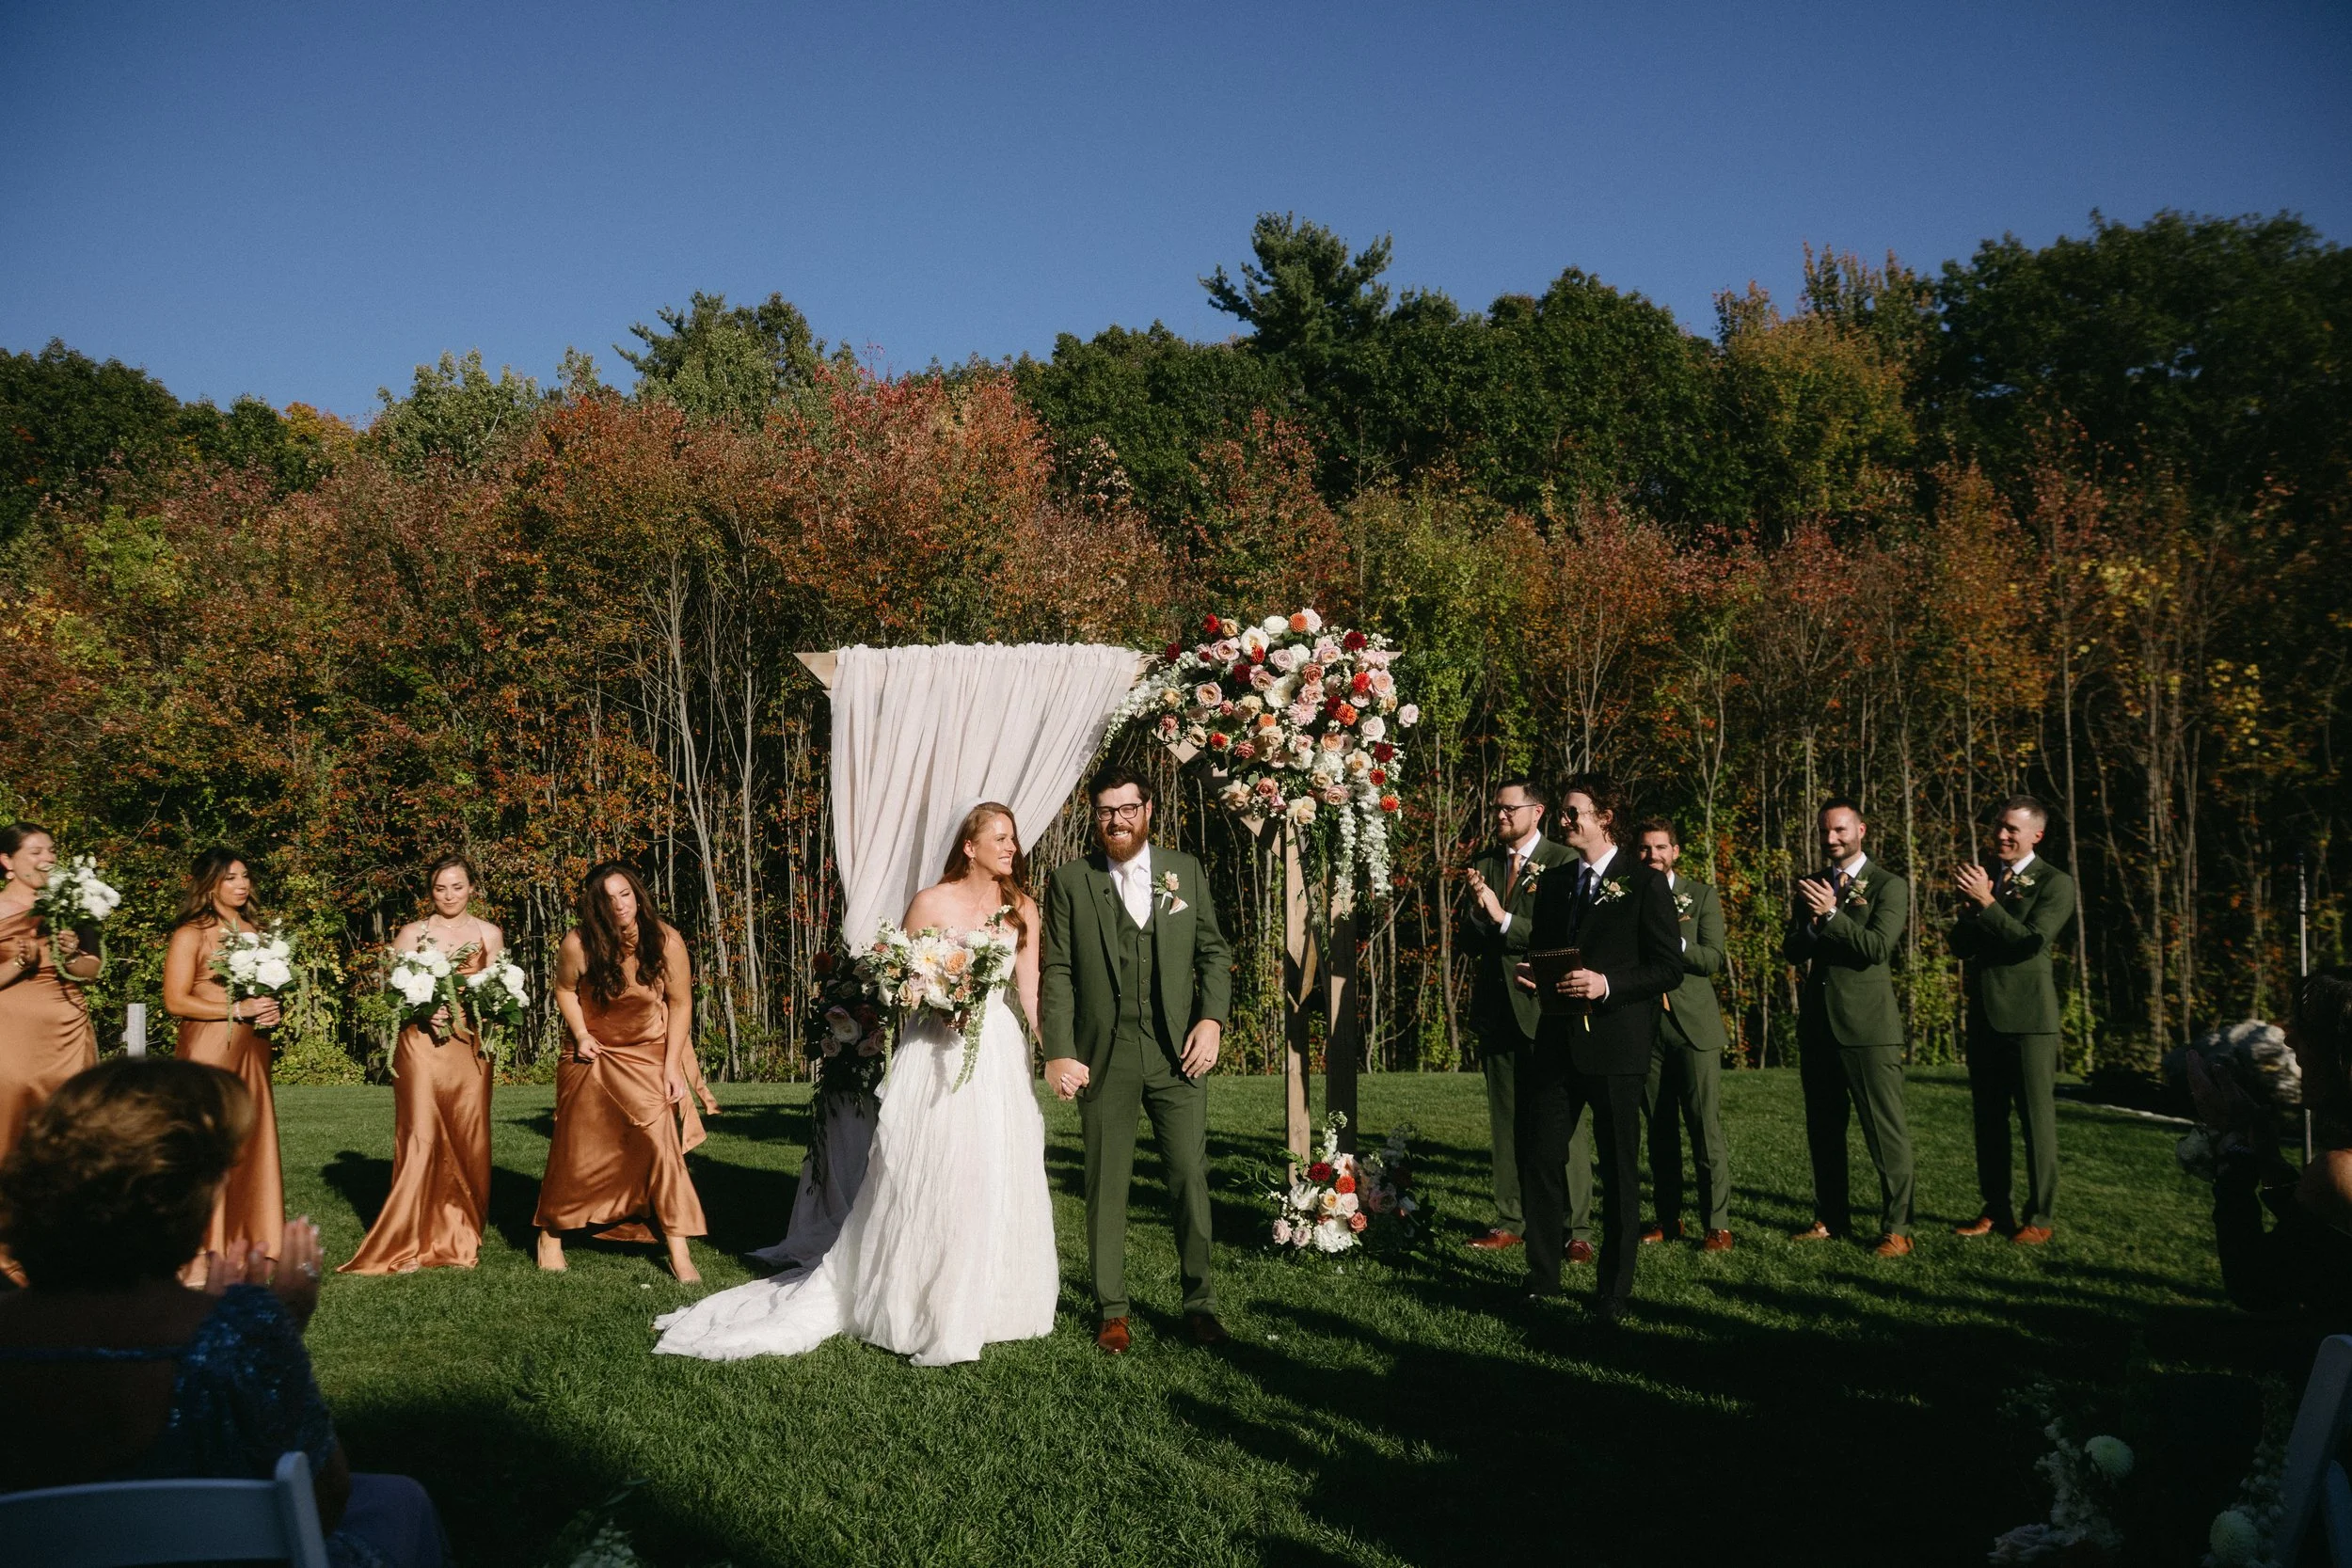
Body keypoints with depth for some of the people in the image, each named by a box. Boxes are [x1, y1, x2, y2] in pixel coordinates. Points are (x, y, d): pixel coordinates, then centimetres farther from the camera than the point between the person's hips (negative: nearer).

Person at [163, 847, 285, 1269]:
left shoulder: (252, 931, 15)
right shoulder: (191, 934, -4)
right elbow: (175, 1000, -10)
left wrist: (270, 1011, 5)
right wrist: (237, 1010, -16)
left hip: (251, 1049, 6)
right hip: (206, 1049, -6)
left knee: (253, 1140, 6)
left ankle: (252, 1238, 12)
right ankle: (206, 1245, 0)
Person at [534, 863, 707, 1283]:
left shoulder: (666, 941, -19)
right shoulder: (579, 944, -18)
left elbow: (681, 1003, -8)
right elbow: (564, 988, 3)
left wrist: (672, 1065, -11)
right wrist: (580, 1034, -10)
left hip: (649, 1055, -1)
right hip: (593, 1057, 1)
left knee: (661, 1140, -14)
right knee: (576, 1149, 8)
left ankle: (678, 1248, -9)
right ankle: (551, 1234, 30)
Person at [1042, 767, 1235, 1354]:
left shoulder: (1185, 870, 9)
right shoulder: (1070, 881, 4)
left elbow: (1213, 952, 10)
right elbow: (1057, 973, 1)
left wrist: (1212, 1020, -4)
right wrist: (1059, 1053, -7)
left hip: (1178, 1052, 1)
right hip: (1103, 1057, -1)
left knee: (1190, 1179, 1)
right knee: (1106, 1185, 6)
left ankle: (1200, 1302, 15)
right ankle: (1111, 1310, 18)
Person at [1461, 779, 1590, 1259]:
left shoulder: (1564, 863, -5)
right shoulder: (1484, 864, 12)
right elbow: (1472, 942, 11)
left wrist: (1504, 919, -16)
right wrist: (1478, 911, -9)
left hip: (1545, 1007, -6)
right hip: (1497, 1006, 6)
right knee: (1505, 1121, 12)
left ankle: (1577, 1228, 3)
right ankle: (1509, 1220, 20)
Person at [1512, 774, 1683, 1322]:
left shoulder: (1644, 884, -4)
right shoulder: (1554, 884, 14)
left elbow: (1669, 967, -8)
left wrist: (1608, 985, -20)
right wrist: (1527, 973, 0)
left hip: (1615, 1045, -5)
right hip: (1557, 1044, 6)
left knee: (1619, 1171, 4)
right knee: (1538, 1159, 6)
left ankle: (1613, 1291, 15)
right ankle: (1542, 1278, 19)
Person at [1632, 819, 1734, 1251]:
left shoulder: (1701, 896, 5)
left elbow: (1712, 959, -5)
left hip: (1694, 1024, -2)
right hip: (1645, 1024, 2)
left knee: (1706, 1129, -6)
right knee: (1660, 1129, 8)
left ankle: (1717, 1224, -1)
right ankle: (1666, 1218, 16)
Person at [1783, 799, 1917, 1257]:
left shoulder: (1888, 885, -2)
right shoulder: (1810, 885, 14)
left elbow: (1878, 947, -15)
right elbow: (1790, 950, 9)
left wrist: (1831, 914, -21)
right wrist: (1810, 925, -10)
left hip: (1866, 1023, -6)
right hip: (1816, 1022, 6)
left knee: (1886, 1128, -4)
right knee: (1822, 1127, 13)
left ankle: (1896, 1228, 1)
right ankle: (1831, 1216, 23)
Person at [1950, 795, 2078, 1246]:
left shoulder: (2054, 883, -6)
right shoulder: (1981, 874, 12)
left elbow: (2032, 942, -18)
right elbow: (1959, 946, 9)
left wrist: (1986, 903, -23)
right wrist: (1968, 906, -9)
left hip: (2028, 1015, -6)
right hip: (1983, 1012, 6)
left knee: (2037, 1120, -1)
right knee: (1988, 1118, 11)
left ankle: (2040, 1217, 7)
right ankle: (1995, 1210, 20)